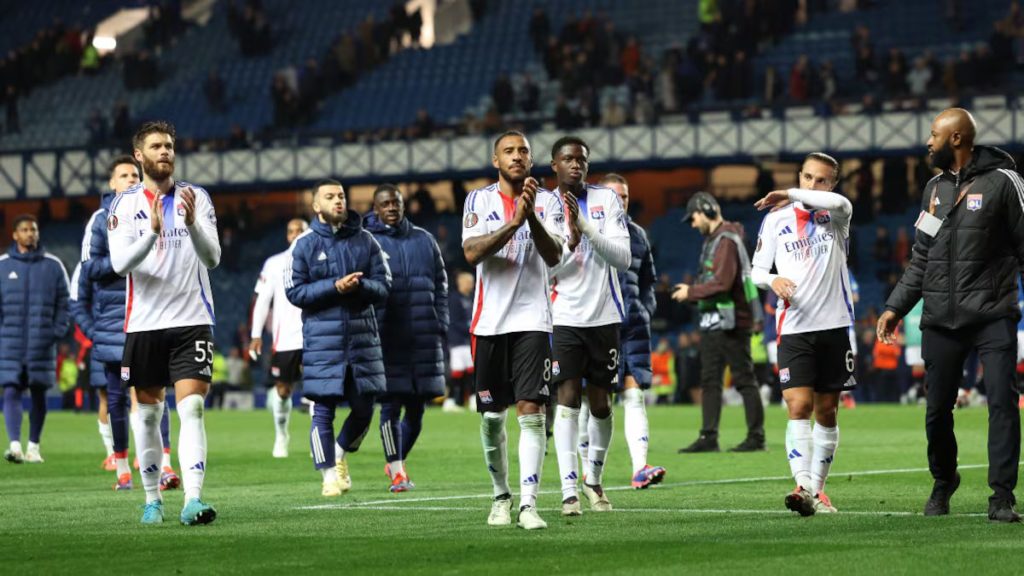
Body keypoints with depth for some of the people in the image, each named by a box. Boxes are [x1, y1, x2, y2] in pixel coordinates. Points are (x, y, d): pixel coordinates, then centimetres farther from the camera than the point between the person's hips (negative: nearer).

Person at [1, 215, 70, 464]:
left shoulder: (53, 265, 6)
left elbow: (64, 303, 8)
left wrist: (57, 332, -2)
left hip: (42, 347, 1)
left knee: (38, 394, 5)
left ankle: (34, 446, 14)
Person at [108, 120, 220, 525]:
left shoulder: (196, 197, 4)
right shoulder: (125, 205, 4)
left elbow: (212, 258, -5)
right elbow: (120, 263, -9)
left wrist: (192, 223, -24)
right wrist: (153, 232, -26)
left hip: (192, 321, -1)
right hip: (144, 323, 1)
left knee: (192, 408, -13)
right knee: (148, 413, 6)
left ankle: (193, 500, -22)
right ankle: (153, 499, 18)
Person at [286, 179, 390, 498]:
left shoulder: (365, 241, 8)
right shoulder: (305, 245, 2)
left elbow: (383, 286, 5)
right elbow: (294, 292, -3)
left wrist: (360, 285, -16)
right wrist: (335, 286, -14)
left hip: (362, 336, 3)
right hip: (322, 338, -3)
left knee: (364, 408, 5)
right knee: (323, 409, -3)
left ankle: (340, 453, 31)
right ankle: (329, 473, 7)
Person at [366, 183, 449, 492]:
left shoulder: (424, 240, 13)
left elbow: (440, 284, 17)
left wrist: (439, 325, 9)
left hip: (423, 339, 4)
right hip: (385, 339, -4)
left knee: (416, 409, 8)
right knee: (390, 406, -4)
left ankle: (396, 460, 28)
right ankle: (397, 472, 2)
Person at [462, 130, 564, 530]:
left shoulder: (548, 202, 4)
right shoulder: (478, 201, 6)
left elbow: (553, 256, -10)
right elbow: (472, 253, -9)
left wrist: (532, 216, -25)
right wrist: (513, 223, -20)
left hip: (532, 320, -2)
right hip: (490, 321, 2)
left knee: (531, 411, -12)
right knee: (492, 415, 7)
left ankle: (528, 504, -15)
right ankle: (501, 495, 24)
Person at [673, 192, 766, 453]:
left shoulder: (726, 241, -15)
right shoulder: (713, 240, 15)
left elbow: (722, 283, -23)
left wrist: (691, 292, -13)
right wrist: (692, 292, 5)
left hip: (732, 321, -10)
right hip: (713, 321, 10)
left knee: (744, 379, -4)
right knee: (709, 380, 7)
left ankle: (756, 437, 1)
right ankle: (709, 437, 8)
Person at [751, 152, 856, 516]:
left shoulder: (834, 217, 4)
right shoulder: (777, 219, 7)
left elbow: (841, 204, -22)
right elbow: (757, 270, 11)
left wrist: (792, 196, -18)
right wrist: (772, 280, -11)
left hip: (834, 324, 1)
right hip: (794, 327, -1)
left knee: (827, 412, 7)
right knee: (799, 407, -15)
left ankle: (817, 488, 17)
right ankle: (803, 487, -24)